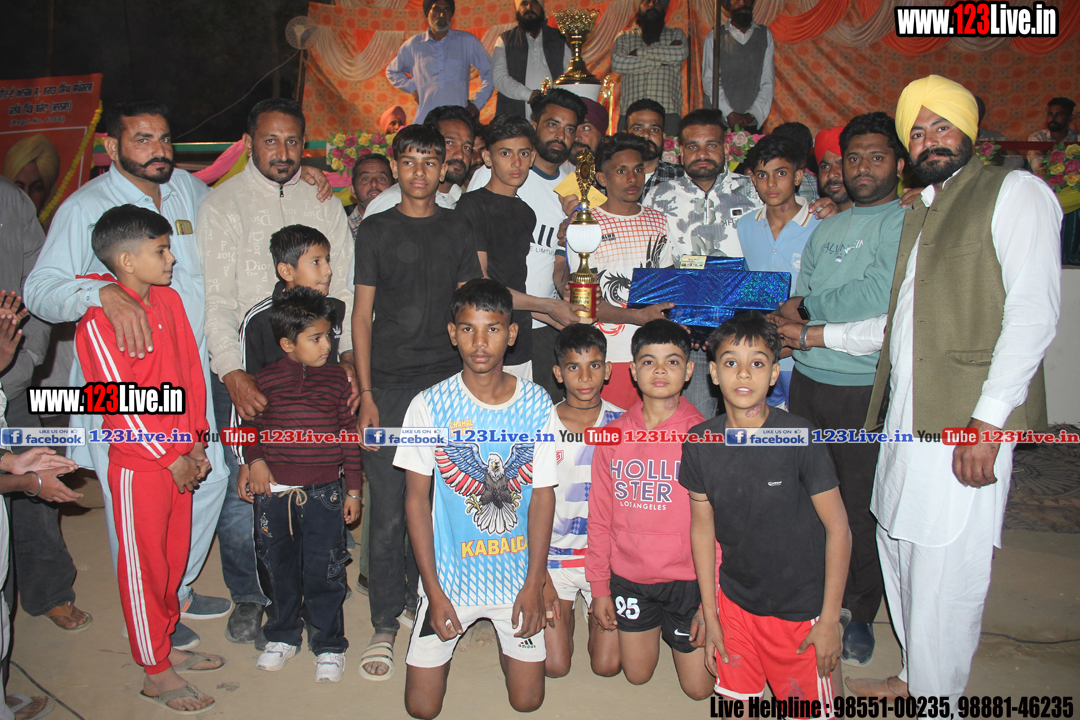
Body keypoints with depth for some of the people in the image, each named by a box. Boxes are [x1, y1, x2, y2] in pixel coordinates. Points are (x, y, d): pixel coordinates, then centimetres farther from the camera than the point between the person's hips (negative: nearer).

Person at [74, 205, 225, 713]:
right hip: (139, 465, -7)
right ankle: (155, 674, 21)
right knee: (144, 564, 7)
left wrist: (196, 442, 5)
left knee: (174, 555, 17)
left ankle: (166, 646, 36)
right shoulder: (98, 321, -17)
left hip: (181, 459, 7)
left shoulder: (169, 300, 5)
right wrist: (169, 457, -12)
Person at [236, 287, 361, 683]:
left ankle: (329, 645, 23)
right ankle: (283, 636, 37)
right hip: (273, 492, 1)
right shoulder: (266, 379, -3)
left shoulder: (337, 378, -2)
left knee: (323, 573, 5)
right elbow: (253, 426, 10)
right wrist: (254, 461, -7)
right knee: (280, 568, 16)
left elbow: (349, 435, 2)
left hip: (323, 493, -1)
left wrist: (353, 489, 3)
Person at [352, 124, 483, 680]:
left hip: (448, 382, 2)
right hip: (390, 384, -2)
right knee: (388, 511, 0)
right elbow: (362, 316, 3)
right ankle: (385, 623, 14)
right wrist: (365, 395, -5)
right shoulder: (376, 229, 5)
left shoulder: (456, 228, 11)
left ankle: (424, 597, 28)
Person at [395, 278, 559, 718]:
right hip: (450, 575, 0)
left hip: (519, 576, 1)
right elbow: (417, 497, -6)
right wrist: (433, 590, -8)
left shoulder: (537, 404, -8)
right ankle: (448, 642, 32)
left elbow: (542, 496, -3)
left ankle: (507, 643, 38)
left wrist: (534, 583, -6)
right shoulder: (429, 406, -11)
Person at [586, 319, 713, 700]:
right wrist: (599, 586, 4)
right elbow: (599, 517, 3)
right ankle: (654, 625, 44)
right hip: (628, 578, 3)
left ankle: (676, 626, 37)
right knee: (637, 676, 17)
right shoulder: (614, 434, -3)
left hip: (686, 578, -2)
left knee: (699, 688, 10)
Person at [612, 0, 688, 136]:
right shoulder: (624, 37, 20)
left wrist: (640, 52, 1)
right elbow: (617, 62, -1)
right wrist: (659, 62, -2)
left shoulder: (676, 34, 22)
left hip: (668, 111, 0)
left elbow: (681, 53, -3)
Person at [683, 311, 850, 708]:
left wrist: (830, 618, -9)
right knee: (735, 704, 12)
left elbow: (838, 528, -12)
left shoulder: (798, 437, -18)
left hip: (800, 609, -3)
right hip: (734, 601, 3)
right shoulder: (700, 442, -9)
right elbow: (702, 528, 1)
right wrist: (710, 617, 4)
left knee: (809, 709, 7)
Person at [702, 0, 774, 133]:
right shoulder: (714, 36, 7)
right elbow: (709, 80, -1)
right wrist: (729, 113, -12)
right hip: (719, 120, -1)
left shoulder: (765, 35, 13)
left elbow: (768, 81, 7)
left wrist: (753, 113, -7)